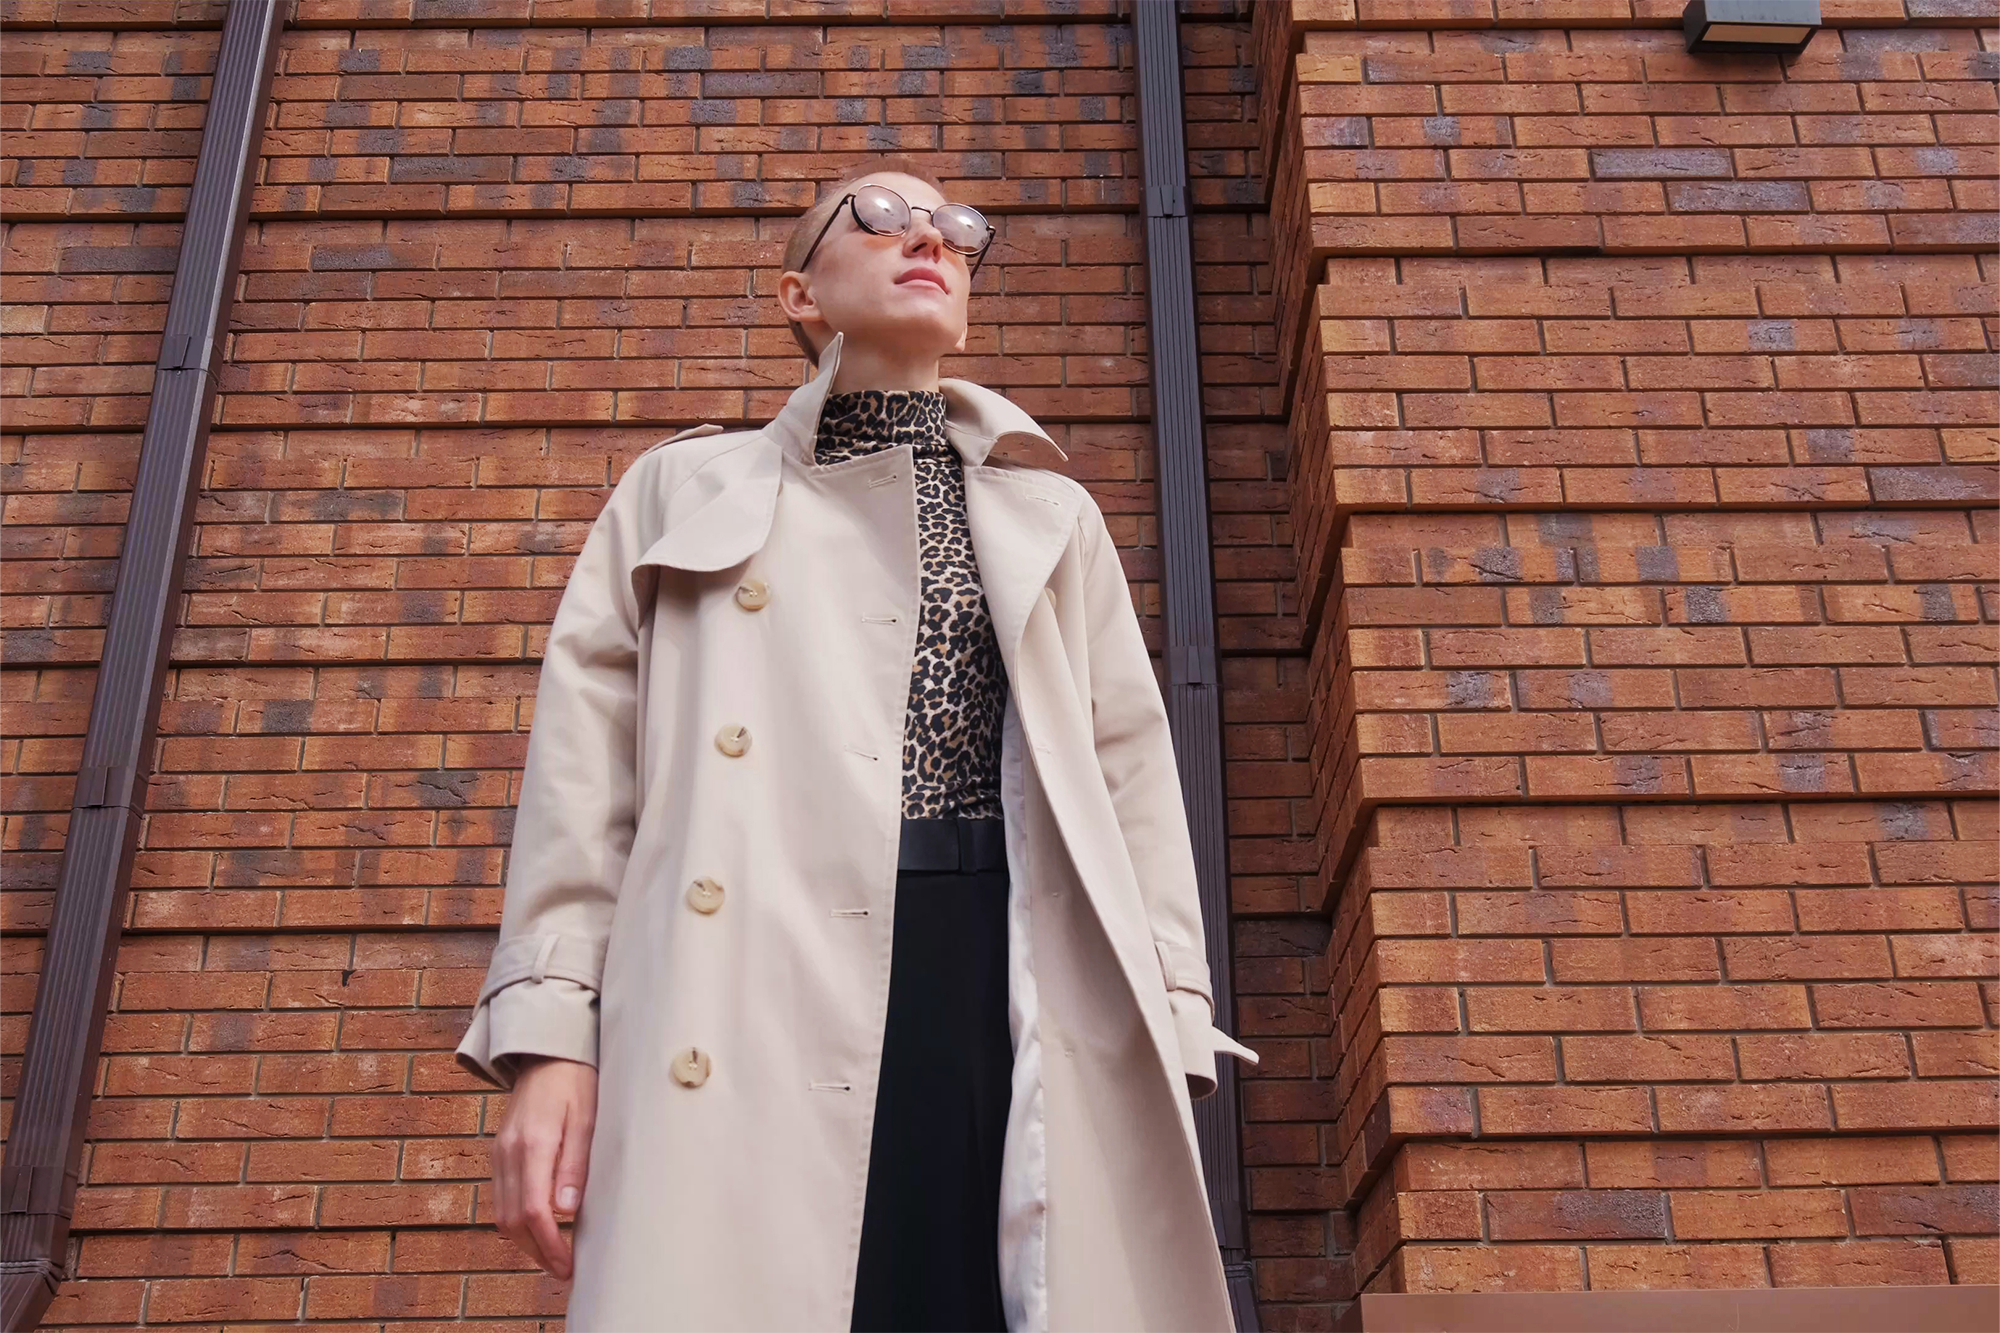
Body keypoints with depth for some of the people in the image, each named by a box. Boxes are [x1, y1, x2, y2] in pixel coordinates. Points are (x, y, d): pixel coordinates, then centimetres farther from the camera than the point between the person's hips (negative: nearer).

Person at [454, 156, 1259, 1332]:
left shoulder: (1054, 517, 25)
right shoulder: (682, 492, 21)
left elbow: (1135, 776, 16)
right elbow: (589, 765, 11)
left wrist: (1165, 1035, 3)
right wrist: (550, 1034, -1)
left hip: (1017, 987, 2)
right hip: (764, 984, -1)